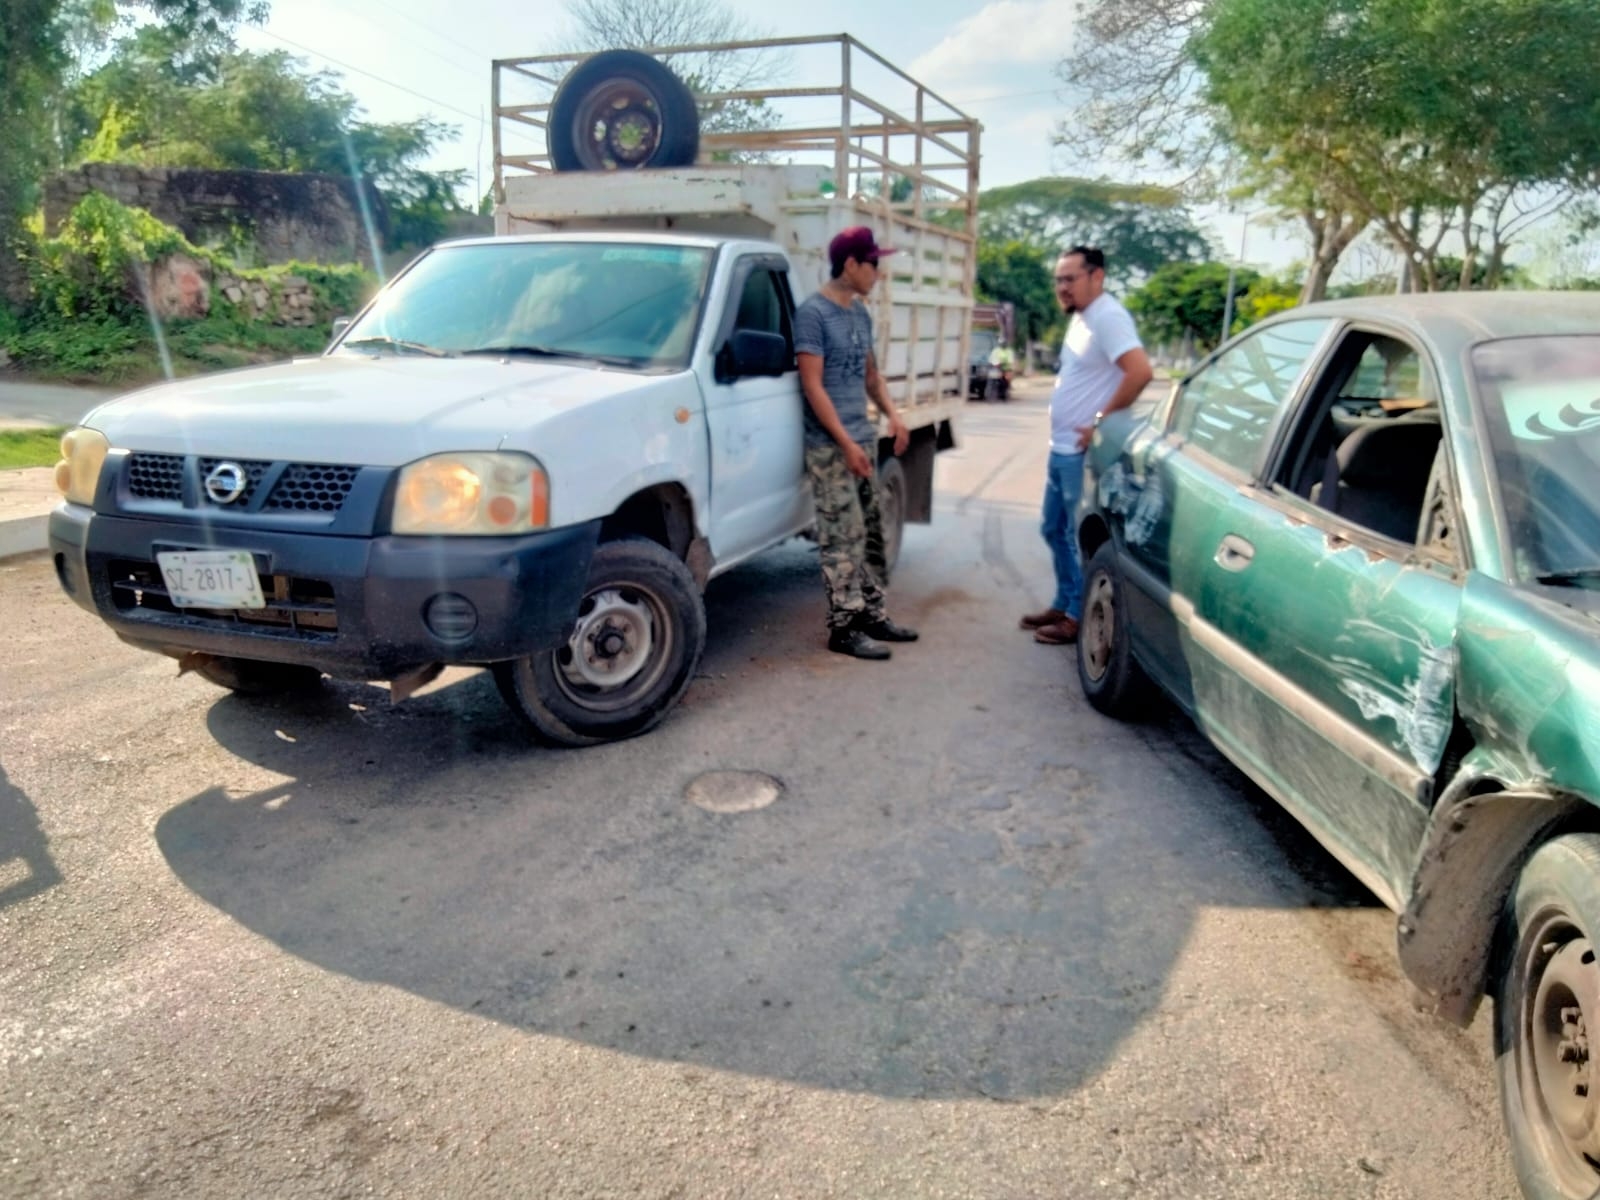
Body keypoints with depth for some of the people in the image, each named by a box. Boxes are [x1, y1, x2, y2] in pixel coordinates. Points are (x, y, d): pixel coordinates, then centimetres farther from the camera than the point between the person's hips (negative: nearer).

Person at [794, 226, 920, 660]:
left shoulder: (861, 313, 13)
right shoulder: (813, 313, -12)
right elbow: (812, 386, -16)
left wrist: (892, 414, 5)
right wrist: (846, 443, -19)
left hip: (864, 441, 8)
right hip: (831, 447, -8)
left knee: (870, 533, 12)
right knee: (843, 539, -7)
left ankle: (872, 614, 21)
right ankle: (844, 627, -1)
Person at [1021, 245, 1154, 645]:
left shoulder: (1108, 317, -17)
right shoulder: (1080, 317, 13)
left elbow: (1140, 372, -28)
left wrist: (1101, 421, -22)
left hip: (1084, 453, -10)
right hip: (1061, 448, 10)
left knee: (1082, 538, 0)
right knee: (1054, 530, 18)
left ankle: (1079, 619, 11)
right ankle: (1064, 605, 31)